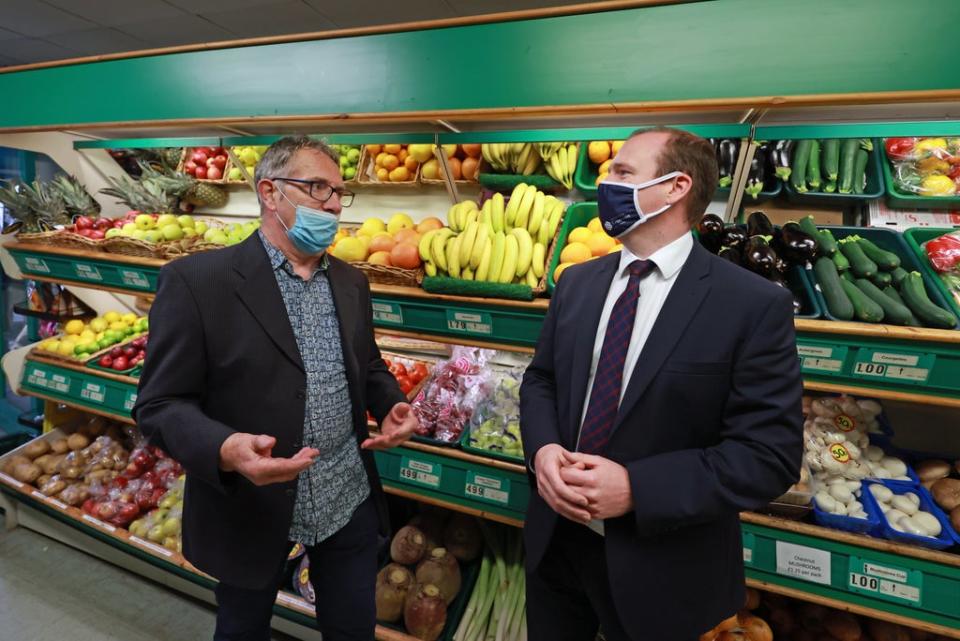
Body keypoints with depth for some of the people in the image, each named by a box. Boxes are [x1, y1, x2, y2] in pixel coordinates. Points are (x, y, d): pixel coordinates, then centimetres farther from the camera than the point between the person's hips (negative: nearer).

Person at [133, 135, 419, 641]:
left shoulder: (351, 282, 4)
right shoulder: (197, 280, -14)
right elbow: (160, 404, -13)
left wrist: (391, 405, -7)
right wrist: (225, 450, -31)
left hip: (349, 500, 4)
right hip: (249, 508, -3)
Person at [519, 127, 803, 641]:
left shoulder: (755, 305, -15)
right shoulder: (576, 282, 1)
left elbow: (770, 455, -15)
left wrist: (636, 487, -24)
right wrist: (542, 449, -13)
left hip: (659, 564, -4)